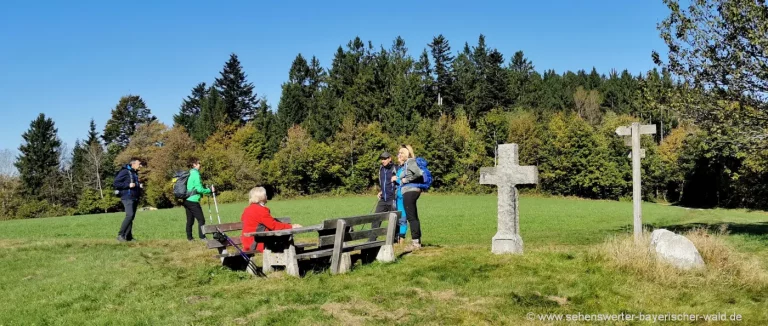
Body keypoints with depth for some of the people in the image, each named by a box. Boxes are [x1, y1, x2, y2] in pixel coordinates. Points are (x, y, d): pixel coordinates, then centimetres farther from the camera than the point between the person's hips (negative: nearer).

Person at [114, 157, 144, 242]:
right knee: (129, 215, -20)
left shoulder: (135, 173, 20)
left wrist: (140, 186, 11)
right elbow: (115, 183, -12)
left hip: (135, 198, 9)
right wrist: (128, 185, -19)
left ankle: (128, 236, 11)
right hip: (127, 197, -9)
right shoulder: (125, 172, -7)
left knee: (131, 216, 8)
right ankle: (120, 235, -15)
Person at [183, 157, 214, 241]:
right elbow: (199, 189, -18)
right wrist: (210, 190, -6)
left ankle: (189, 237, 17)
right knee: (201, 219, -3)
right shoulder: (196, 174, -13)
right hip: (193, 201, -9)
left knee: (190, 220, 14)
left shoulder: (189, 174, 14)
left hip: (187, 200, 9)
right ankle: (202, 237, -4)